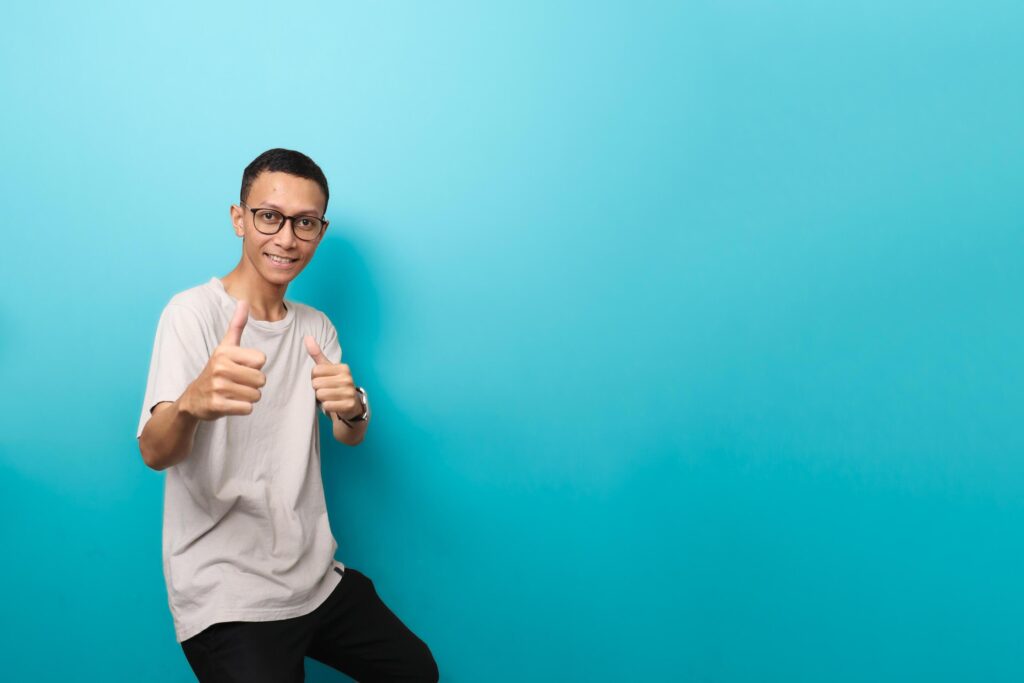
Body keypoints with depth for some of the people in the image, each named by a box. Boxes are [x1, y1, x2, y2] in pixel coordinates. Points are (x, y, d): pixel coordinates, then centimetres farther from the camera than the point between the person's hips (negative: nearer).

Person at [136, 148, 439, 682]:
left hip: (317, 577, 6)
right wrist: (191, 403, -47)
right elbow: (154, 453, -23)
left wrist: (351, 409, -24)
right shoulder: (193, 312, -13)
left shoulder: (316, 327, 7)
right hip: (227, 598, -6)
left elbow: (350, 438, 1)